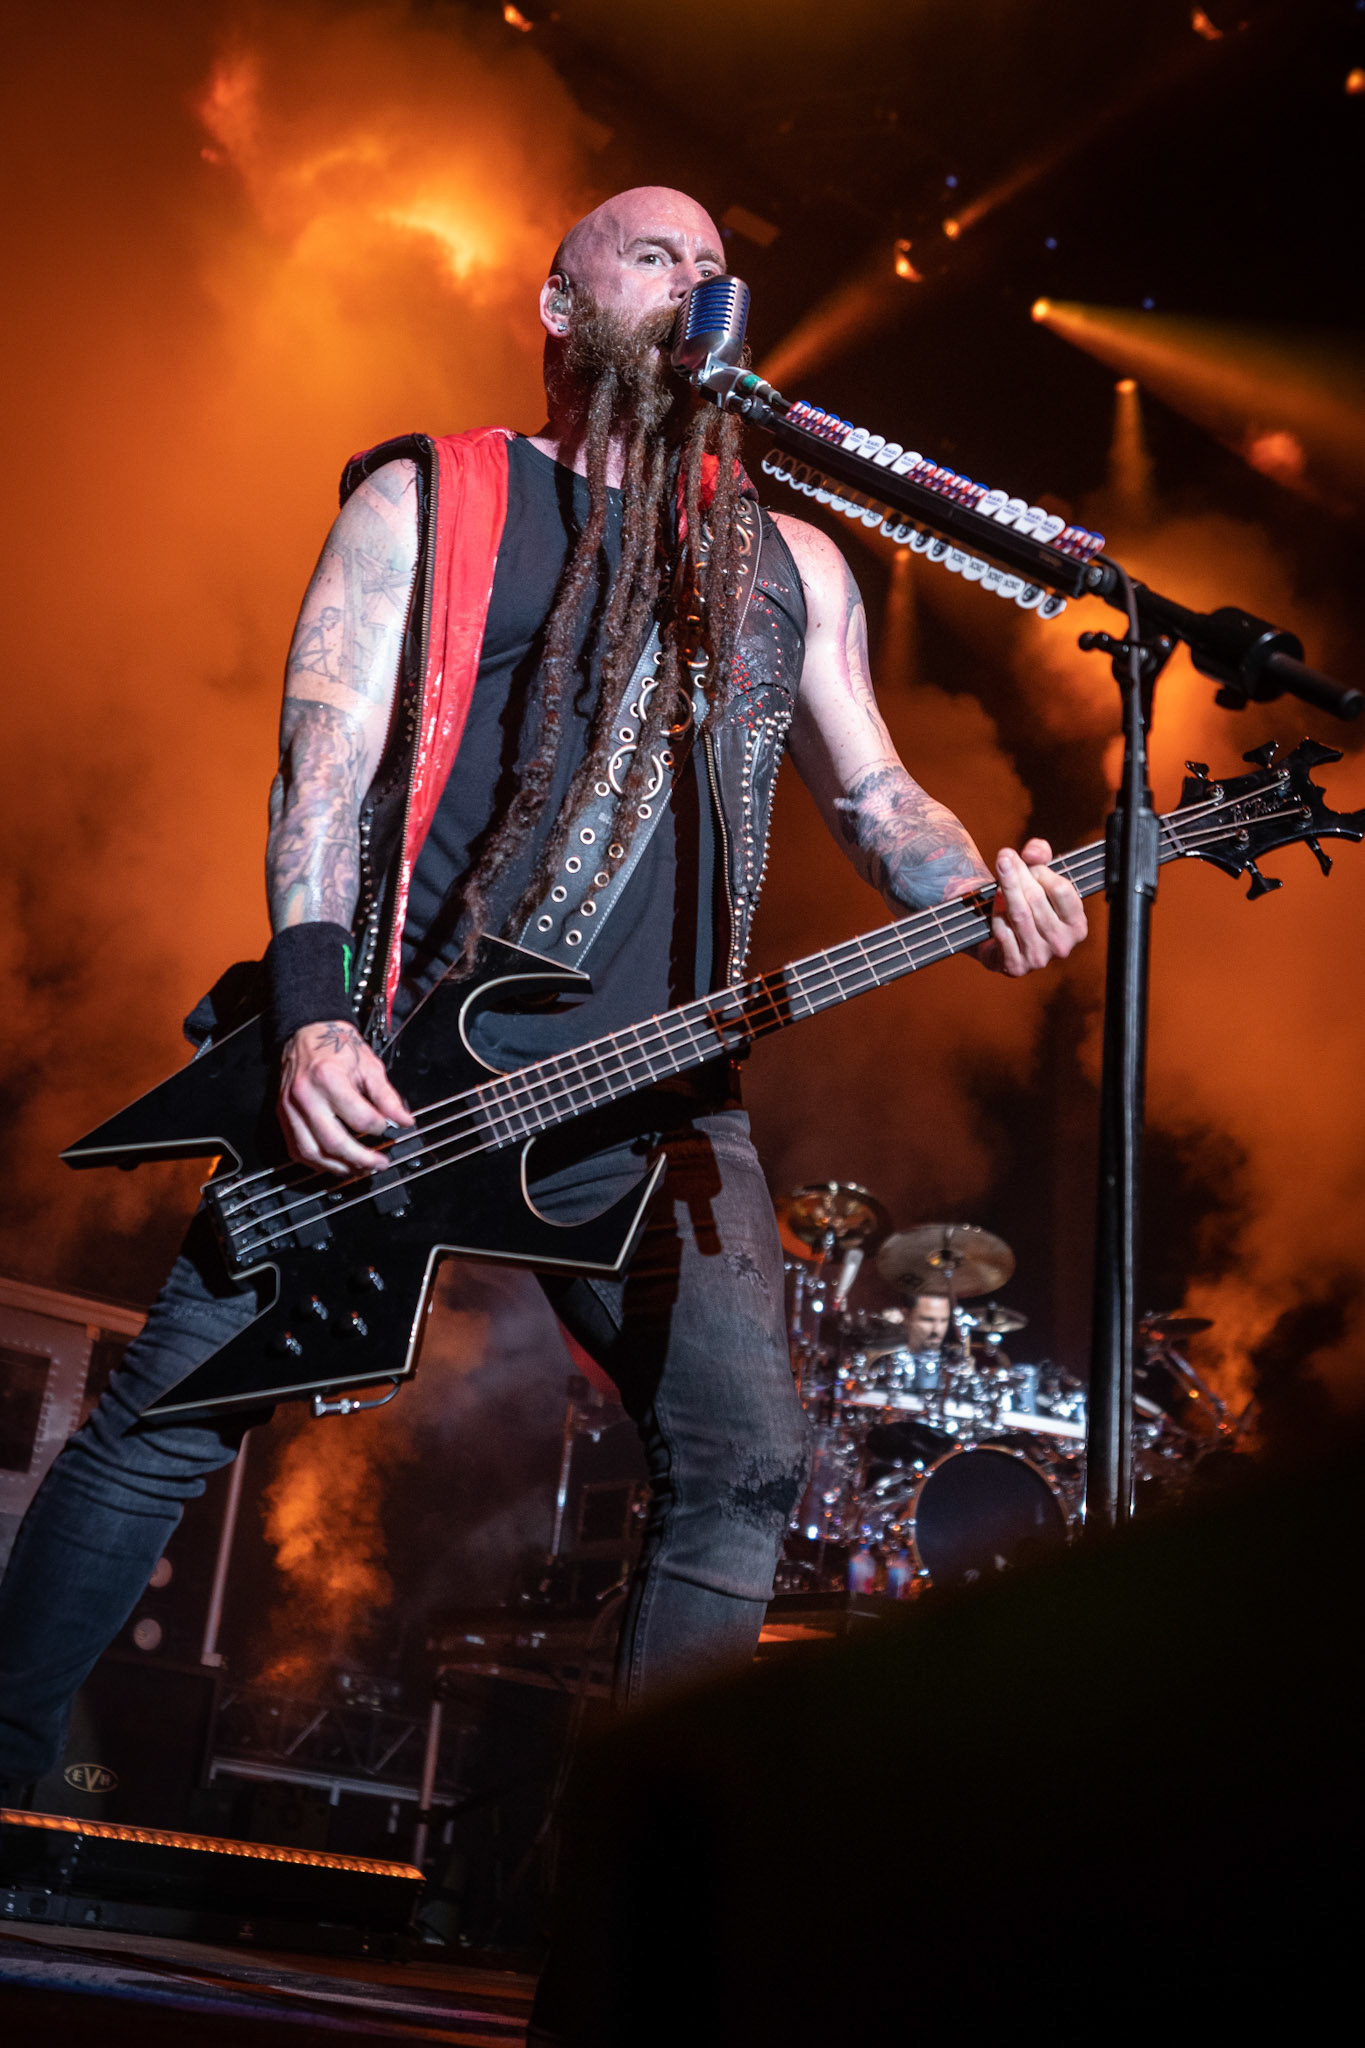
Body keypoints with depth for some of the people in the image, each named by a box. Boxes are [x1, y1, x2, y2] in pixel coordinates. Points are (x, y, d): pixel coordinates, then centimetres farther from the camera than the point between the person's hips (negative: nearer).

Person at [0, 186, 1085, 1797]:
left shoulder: (791, 562, 18)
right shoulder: (428, 500, 6)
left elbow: (873, 791, 17)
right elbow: (324, 762, -4)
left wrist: (982, 898, -6)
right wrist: (312, 1013, -19)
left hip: (650, 1092, 3)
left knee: (744, 1462, -9)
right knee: (168, 1417, -1)